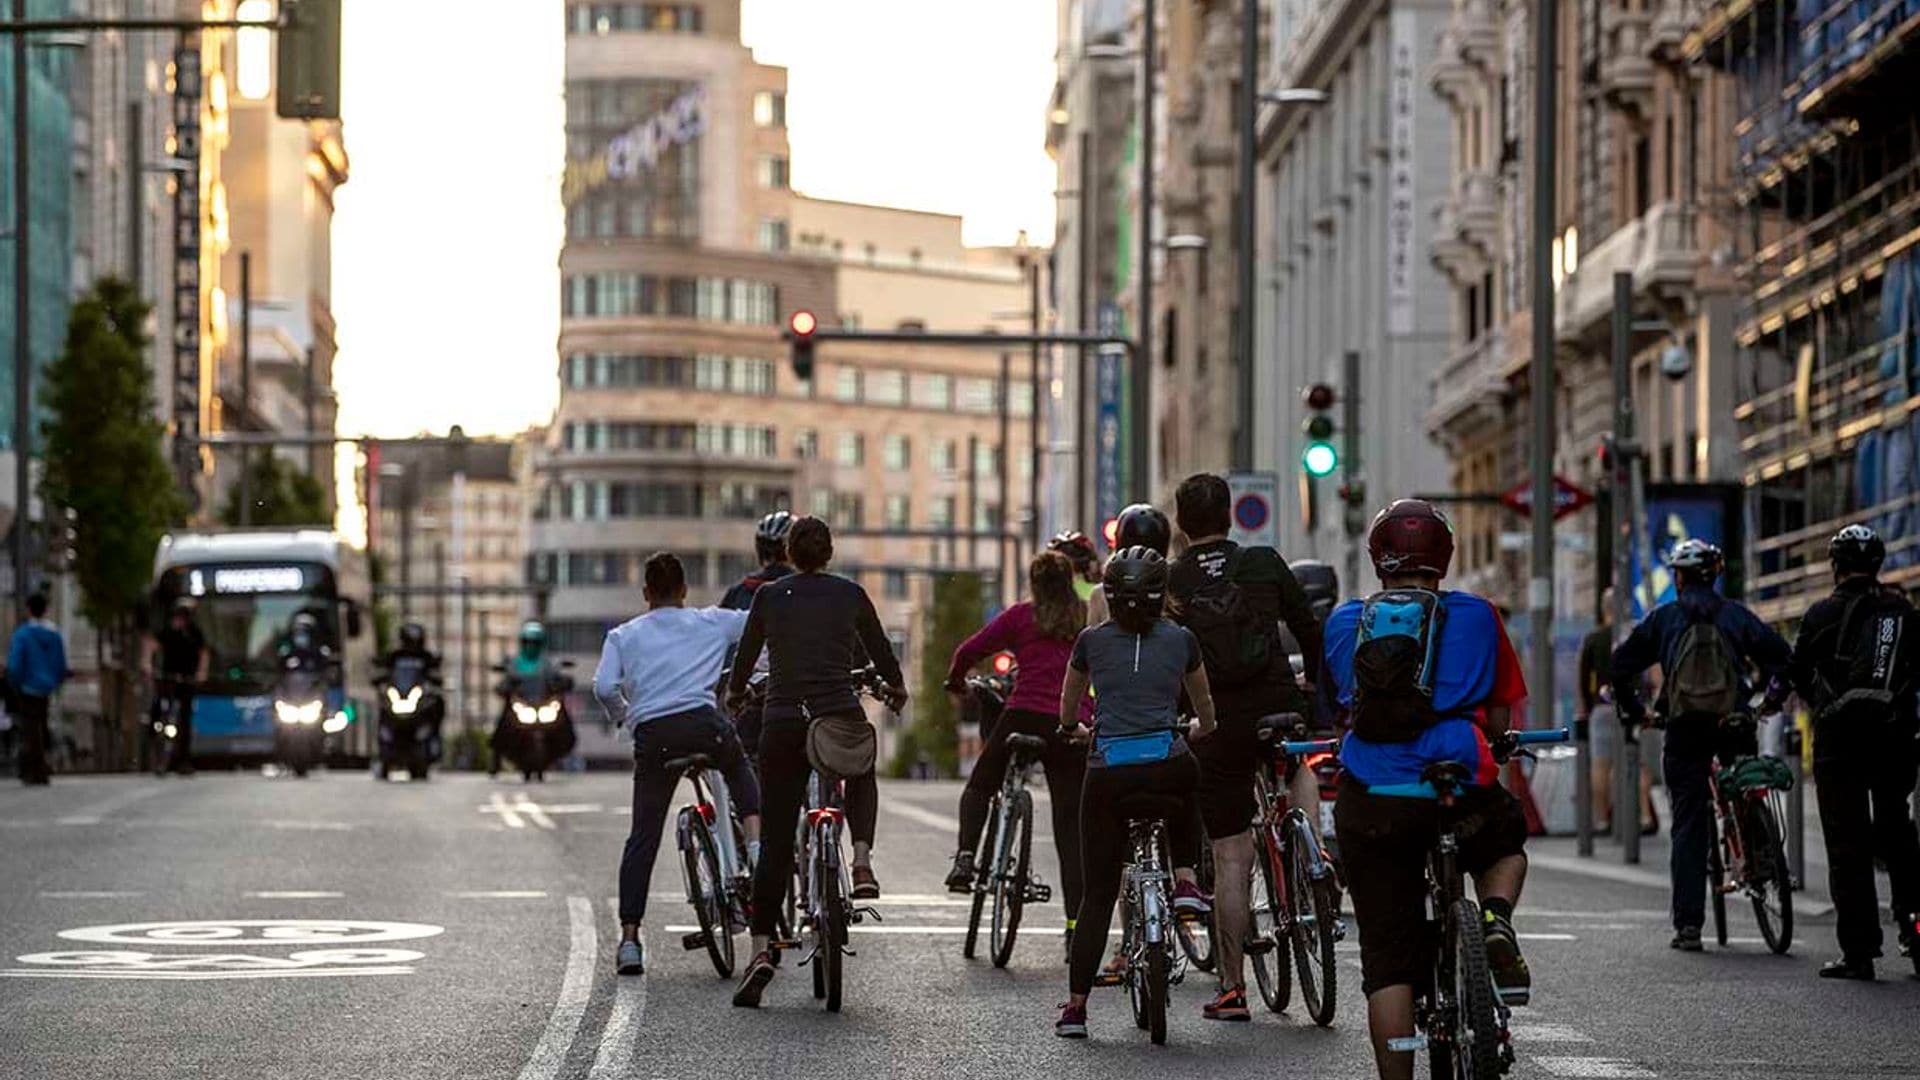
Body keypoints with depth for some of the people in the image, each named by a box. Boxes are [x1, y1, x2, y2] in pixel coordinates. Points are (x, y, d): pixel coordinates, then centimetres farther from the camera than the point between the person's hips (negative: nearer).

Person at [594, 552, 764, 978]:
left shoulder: (624, 635, 18)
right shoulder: (712, 622, 18)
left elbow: (604, 687, 3)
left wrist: (625, 717, 21)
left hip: (652, 735, 0)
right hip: (703, 721, 0)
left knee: (643, 837, 7)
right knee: (740, 770, 33)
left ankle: (629, 939, 2)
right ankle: (755, 844, 9)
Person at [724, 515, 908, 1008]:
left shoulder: (769, 596, 5)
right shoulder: (850, 594, 5)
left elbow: (745, 655, 15)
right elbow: (880, 651, 16)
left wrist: (734, 693, 37)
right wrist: (896, 689, 37)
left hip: (784, 723, 0)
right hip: (843, 718, 0)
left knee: (776, 841, 4)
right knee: (861, 781, 34)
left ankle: (761, 947, -7)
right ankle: (862, 863, 9)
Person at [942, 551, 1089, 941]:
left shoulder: (1021, 616, 6)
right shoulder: (1089, 619, 11)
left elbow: (969, 651, 5)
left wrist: (955, 685, 23)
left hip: (1024, 716, -1)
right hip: (1075, 726, 2)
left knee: (979, 787, 22)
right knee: (1070, 826, 5)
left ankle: (965, 859, 0)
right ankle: (1076, 921, -1)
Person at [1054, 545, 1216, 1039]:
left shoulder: (1091, 640, 8)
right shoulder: (1181, 640, 8)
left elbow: (1067, 713, 24)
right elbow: (1206, 715, 24)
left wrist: (1075, 730, 46)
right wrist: (1196, 733, 46)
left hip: (1108, 772, 0)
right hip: (1169, 767, 0)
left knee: (1097, 893, 6)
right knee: (1184, 797, 40)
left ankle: (1075, 1006, 2)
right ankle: (1184, 880, 21)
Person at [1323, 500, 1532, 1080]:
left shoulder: (1343, 622, 9)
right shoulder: (1476, 616, 5)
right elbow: (1500, 717, 9)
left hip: (1369, 807, 1)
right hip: (1458, 795, -1)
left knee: (1387, 960, 7)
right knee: (1505, 846, 33)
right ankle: (1497, 925, 3)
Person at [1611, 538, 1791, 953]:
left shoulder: (1663, 618, 6)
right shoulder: (1735, 615, 8)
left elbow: (1622, 664, 4)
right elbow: (1780, 656, 2)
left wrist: (1633, 709, 16)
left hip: (1684, 728, 0)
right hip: (1734, 723, 0)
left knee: (1688, 825, 1)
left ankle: (1688, 923, -4)